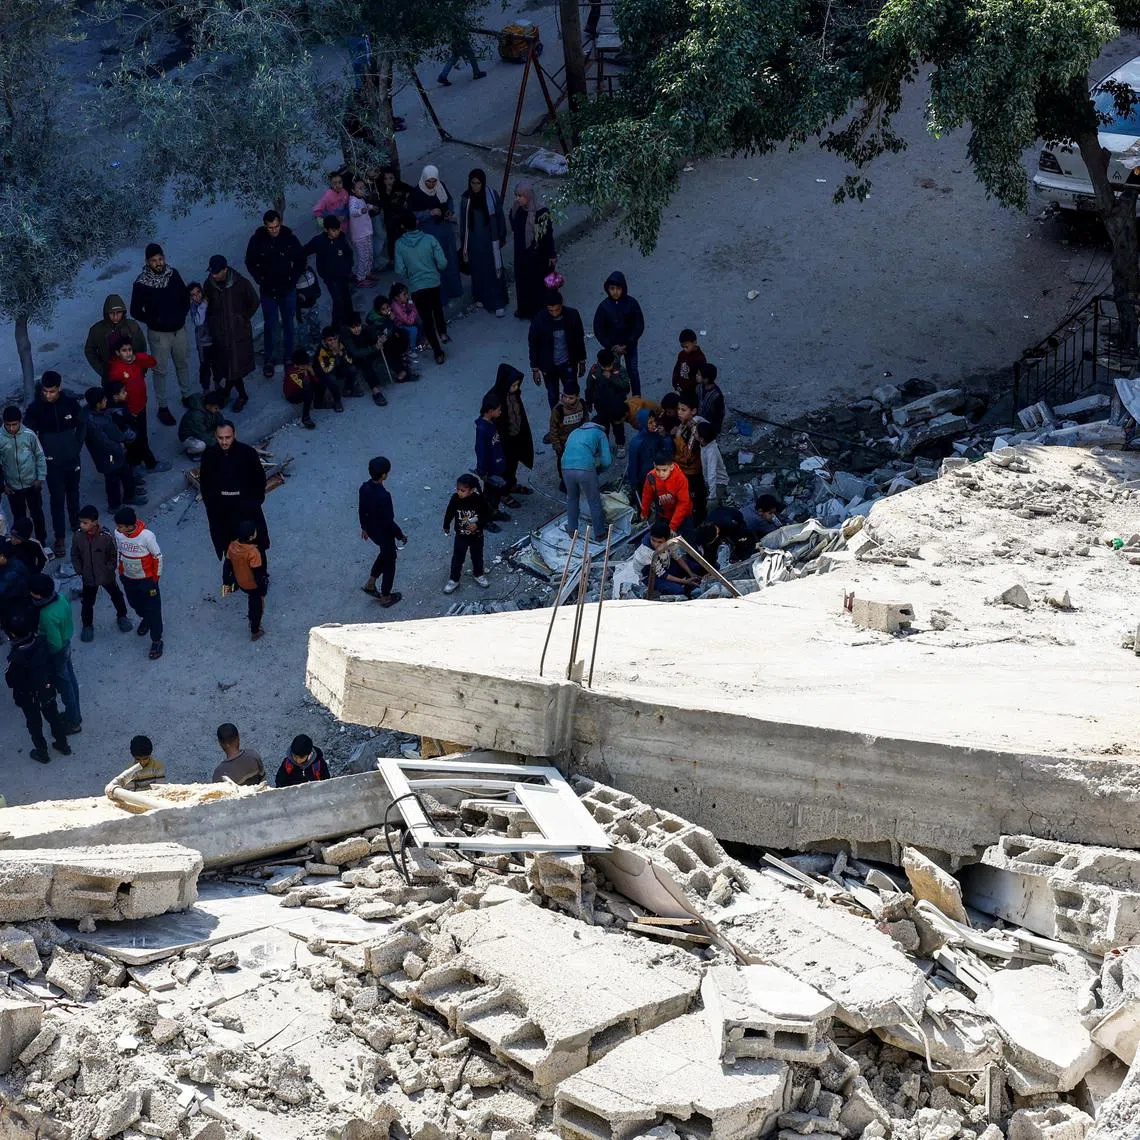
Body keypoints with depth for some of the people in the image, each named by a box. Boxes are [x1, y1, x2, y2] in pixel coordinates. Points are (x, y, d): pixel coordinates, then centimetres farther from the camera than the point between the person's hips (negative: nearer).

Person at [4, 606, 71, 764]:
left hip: (28, 696, -4)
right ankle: (62, 744, 44)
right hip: (47, 689, 4)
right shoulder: (41, 641, -24)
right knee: (53, 716, 26)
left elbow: (11, 680, -21)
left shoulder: (17, 657, -36)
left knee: (34, 723, 20)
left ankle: (42, 753, 38)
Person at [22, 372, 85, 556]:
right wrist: (42, 454, -10)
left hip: (72, 459, 2)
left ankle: (76, 524, 43)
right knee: (57, 499, -1)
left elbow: (82, 425, 4)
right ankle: (59, 537, 8)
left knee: (73, 493, 21)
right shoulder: (35, 408, -16)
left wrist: (77, 446, -2)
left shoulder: (70, 403, -12)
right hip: (52, 462, -2)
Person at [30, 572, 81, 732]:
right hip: (67, 644, 8)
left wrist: (46, 653, -12)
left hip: (57, 653, -8)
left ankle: (74, 722, 33)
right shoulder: (60, 598, -15)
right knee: (70, 679, 25)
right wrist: (67, 636, 12)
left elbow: (55, 644, -30)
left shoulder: (47, 616, -38)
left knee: (64, 686, 13)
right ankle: (74, 714, 47)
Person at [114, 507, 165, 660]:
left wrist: (155, 579, -10)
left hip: (146, 579, -5)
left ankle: (156, 641, 27)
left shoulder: (146, 536, -32)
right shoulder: (118, 533, -18)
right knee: (135, 603, 28)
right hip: (127, 578, 5)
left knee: (153, 609, 9)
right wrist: (120, 572, 12)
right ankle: (145, 619, 60)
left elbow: (157, 557, -17)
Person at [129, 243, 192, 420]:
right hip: (158, 334, -4)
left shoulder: (173, 274, -7)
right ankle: (163, 407, 17)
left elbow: (185, 294, 9)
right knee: (160, 371, 6)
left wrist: (183, 314, -3)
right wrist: (154, 322, -16)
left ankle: (186, 396, 41)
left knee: (183, 364, 21)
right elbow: (135, 311, -9)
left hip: (179, 330, 4)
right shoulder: (141, 284, -19)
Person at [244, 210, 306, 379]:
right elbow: (250, 263, 2)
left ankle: (288, 356, 26)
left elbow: (300, 261, 1)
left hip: (287, 289, 1)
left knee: (288, 324, 11)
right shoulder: (257, 240, -13)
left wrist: (293, 279, -5)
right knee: (270, 325, 4)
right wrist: (260, 280, -5)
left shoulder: (290, 238, -13)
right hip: (268, 290, -1)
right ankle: (268, 359, 15)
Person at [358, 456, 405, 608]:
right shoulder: (384, 496, -35)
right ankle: (385, 597, 31)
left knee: (385, 553, 32)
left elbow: (361, 510, 2)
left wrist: (364, 527, 19)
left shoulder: (364, 488, -13)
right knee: (389, 562, 15)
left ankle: (370, 583, 37)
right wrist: (400, 536, -10)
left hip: (372, 530, 7)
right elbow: (389, 521, -27)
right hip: (384, 533, -7)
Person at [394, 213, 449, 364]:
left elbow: (400, 271, -9)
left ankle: (438, 352, 12)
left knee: (427, 319, 10)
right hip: (435, 282, 1)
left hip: (417, 287, -1)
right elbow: (442, 263, -9)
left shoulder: (400, 244, -10)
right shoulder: (429, 239, -10)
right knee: (437, 308, 31)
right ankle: (442, 332, 15)